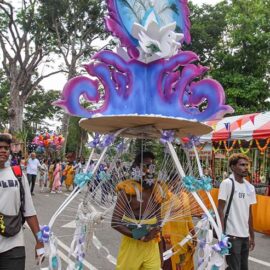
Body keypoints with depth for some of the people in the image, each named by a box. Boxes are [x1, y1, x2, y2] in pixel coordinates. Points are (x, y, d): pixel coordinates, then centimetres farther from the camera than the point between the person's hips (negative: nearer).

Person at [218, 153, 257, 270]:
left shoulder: (250, 187, 9)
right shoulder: (227, 183, -10)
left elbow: (249, 213, 15)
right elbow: (220, 210, -10)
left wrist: (252, 235, 16)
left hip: (245, 235, 7)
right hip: (232, 235, -6)